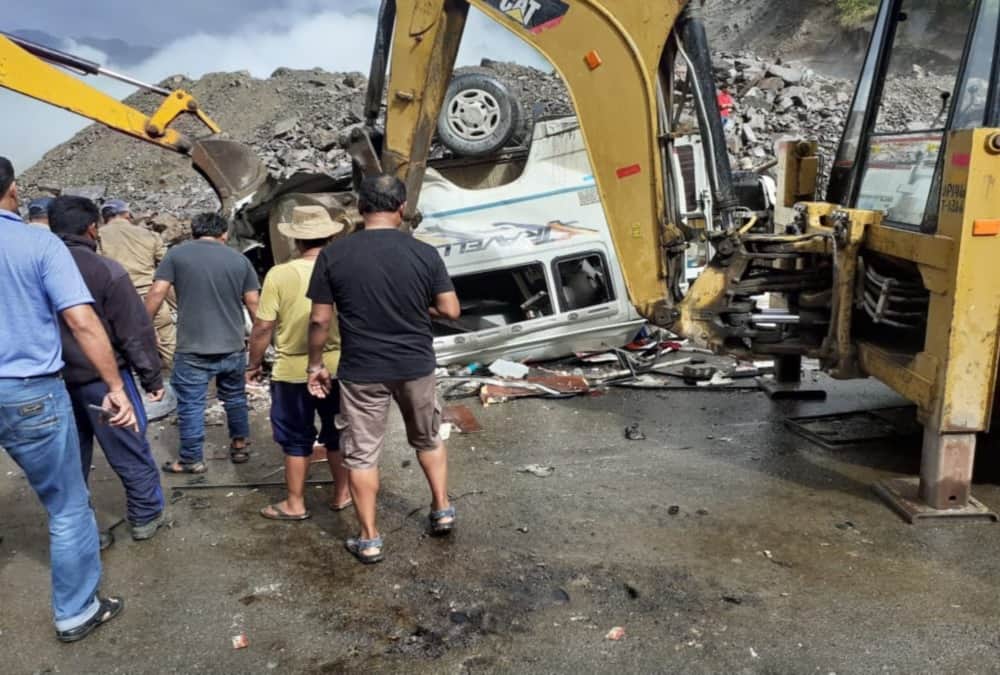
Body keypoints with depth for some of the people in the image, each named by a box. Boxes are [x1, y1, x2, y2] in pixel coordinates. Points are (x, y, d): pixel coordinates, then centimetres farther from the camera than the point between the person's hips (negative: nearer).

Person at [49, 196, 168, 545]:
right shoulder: (106, 270, -16)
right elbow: (136, 333, -14)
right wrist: (152, 378, -4)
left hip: (54, 382, 5)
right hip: (102, 378, -5)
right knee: (130, 452, 11)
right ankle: (146, 517, 23)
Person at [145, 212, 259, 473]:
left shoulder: (177, 254, -1)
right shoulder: (240, 259, 4)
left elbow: (157, 293, -6)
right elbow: (254, 305, 4)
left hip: (192, 350, -3)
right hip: (233, 347, 3)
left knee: (191, 404, 8)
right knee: (235, 398, 21)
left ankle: (192, 460, 18)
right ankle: (240, 446, 33)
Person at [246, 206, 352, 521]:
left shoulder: (280, 274, -12)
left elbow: (263, 328, -10)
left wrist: (254, 364, 5)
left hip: (294, 371, -2)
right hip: (339, 367, 2)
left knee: (297, 438, 12)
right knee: (338, 432, 18)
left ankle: (295, 504, 23)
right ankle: (342, 494, 30)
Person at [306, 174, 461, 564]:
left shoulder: (334, 254, -8)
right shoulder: (425, 253, -7)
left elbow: (320, 319, -6)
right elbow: (451, 311, -5)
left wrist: (315, 364, 7)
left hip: (361, 371, -1)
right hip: (416, 366, 2)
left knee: (362, 454, 11)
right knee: (428, 439, 24)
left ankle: (369, 540, 18)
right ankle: (442, 510, 32)